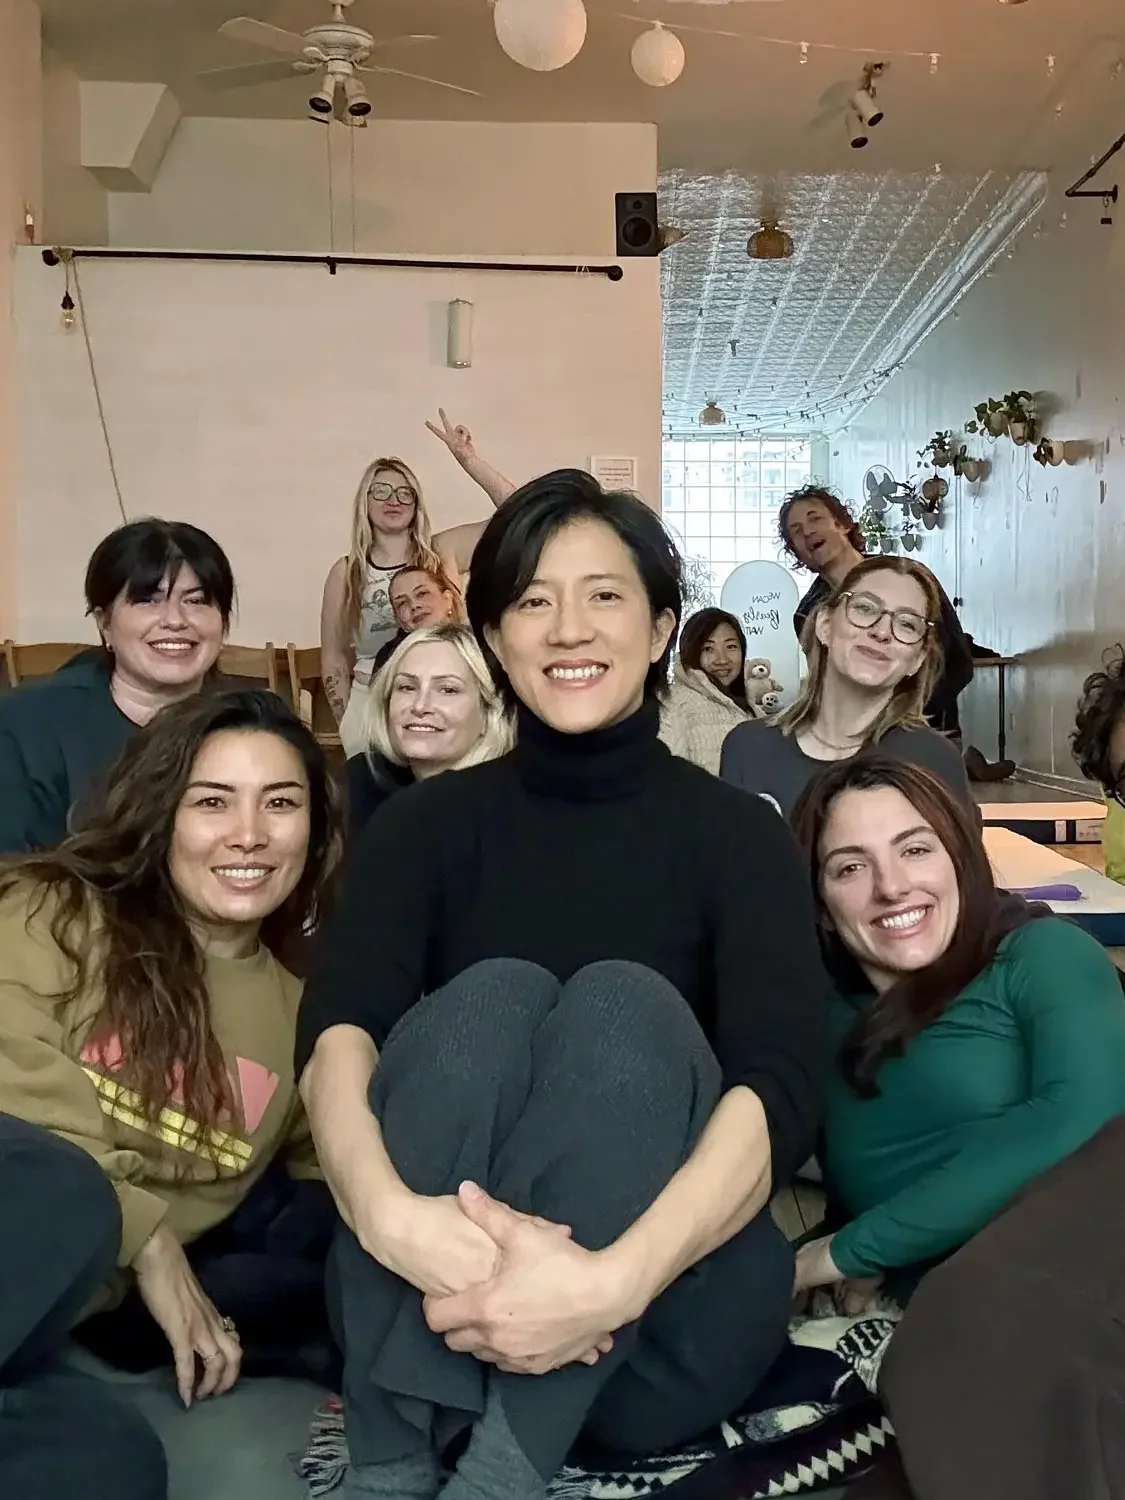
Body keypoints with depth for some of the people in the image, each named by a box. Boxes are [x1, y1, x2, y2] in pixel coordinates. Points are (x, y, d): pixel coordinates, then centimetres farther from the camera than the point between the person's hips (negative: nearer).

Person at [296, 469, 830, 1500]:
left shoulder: (738, 834, 0)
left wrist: (620, 1277, -35)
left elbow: (782, 1090, -16)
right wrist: (388, 1212, -36)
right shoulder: (430, 822, 5)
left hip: (667, 1316, 0)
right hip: (441, 1299, 1)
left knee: (623, 1003, -26)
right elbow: (336, 1036, -13)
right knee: (488, 997, -25)